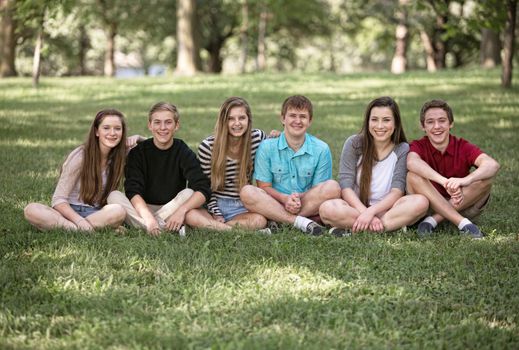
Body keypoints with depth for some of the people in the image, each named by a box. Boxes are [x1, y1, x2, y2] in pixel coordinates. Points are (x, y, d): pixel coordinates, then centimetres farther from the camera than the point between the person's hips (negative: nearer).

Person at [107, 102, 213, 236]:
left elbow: (203, 190, -18)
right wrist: (148, 216, -35)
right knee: (114, 196, -24)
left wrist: (182, 210, -36)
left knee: (188, 193, -26)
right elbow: (133, 191, -16)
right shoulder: (138, 152, -3)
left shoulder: (184, 153, -5)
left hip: (171, 209, -1)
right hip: (142, 208, 1)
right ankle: (168, 229, -36)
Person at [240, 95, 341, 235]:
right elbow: (264, 186, -2)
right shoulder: (267, 147, -1)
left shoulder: (321, 149, 0)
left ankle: (278, 224, -25)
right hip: (273, 205, 0)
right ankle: (300, 222, -31)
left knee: (333, 187, -26)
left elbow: (319, 190, 0)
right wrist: (285, 199, -21)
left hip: (309, 206, 0)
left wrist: (300, 197, -21)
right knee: (247, 192, -28)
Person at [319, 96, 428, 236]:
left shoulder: (402, 150, 1)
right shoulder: (354, 143, -1)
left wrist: (371, 211, -26)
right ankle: (395, 225, -26)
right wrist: (365, 213, -24)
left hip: (385, 209, 1)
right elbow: (346, 187, -9)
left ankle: (352, 230, -27)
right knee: (327, 208, -34)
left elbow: (397, 191, -9)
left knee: (421, 202, -29)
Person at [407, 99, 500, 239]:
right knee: (413, 177, -27)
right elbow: (412, 162, -35)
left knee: (486, 177, -23)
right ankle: (462, 223, -30)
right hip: (431, 205, -1)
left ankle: (434, 219, -21)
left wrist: (465, 180, -48)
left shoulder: (463, 147, -8)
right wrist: (445, 182, -50)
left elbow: (493, 165, -27)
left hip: (462, 205, 1)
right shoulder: (419, 146, -8)